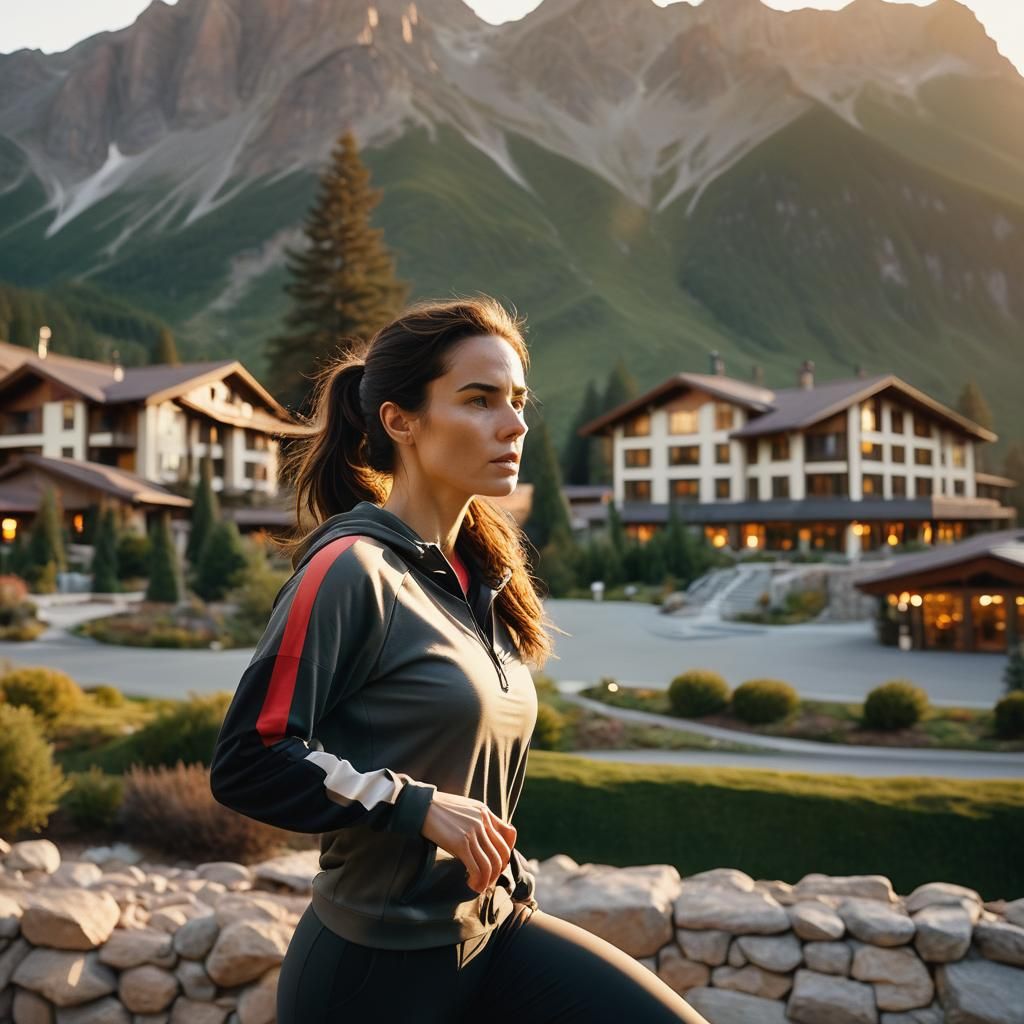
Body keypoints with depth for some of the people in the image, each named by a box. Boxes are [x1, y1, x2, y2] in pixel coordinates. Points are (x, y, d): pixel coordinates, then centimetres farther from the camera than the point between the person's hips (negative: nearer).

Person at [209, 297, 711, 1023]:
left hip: (488, 930, 7)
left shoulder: (481, 573, 6)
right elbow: (248, 761, -21)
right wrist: (417, 807, -22)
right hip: (376, 961, -7)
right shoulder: (352, 569, -18)